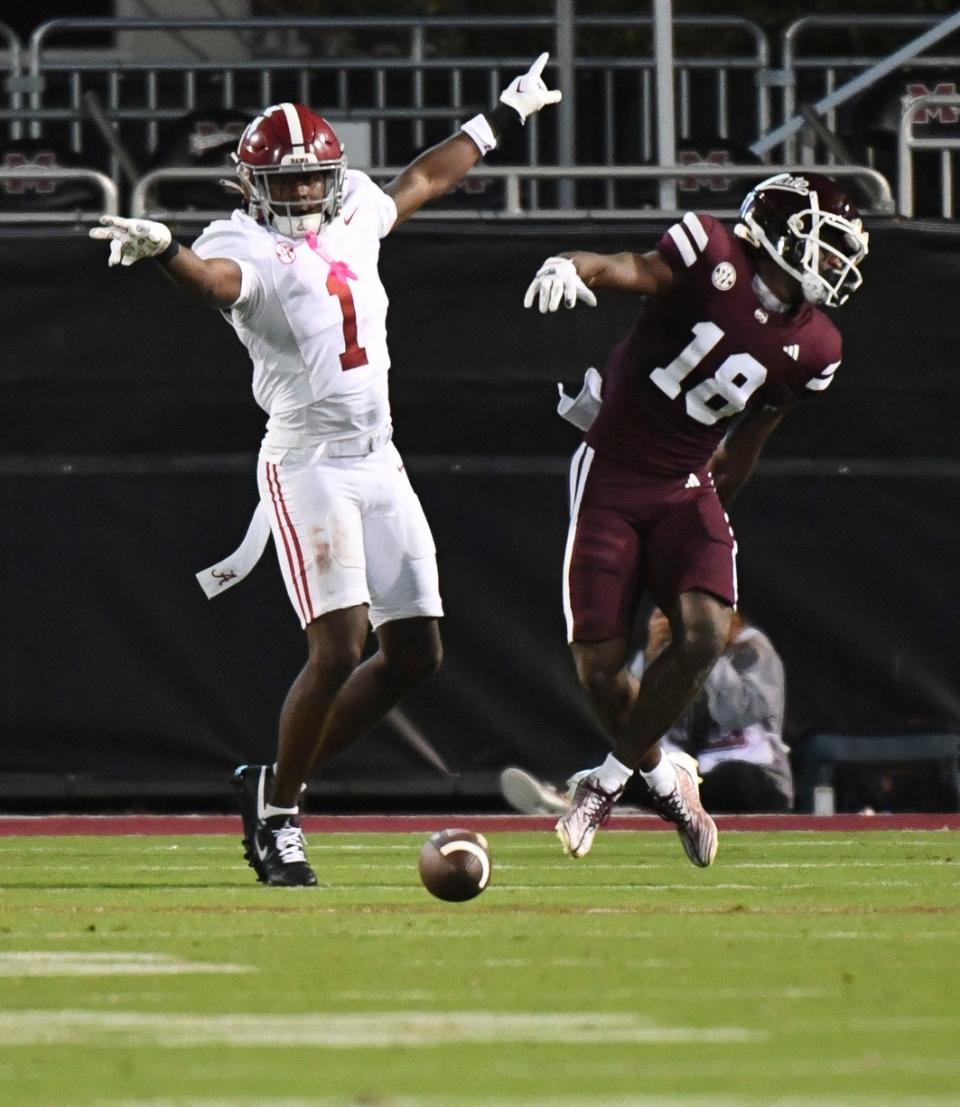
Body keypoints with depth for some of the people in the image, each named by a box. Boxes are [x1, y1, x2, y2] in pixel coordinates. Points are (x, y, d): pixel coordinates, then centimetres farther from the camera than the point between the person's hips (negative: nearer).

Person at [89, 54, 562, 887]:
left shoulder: (352, 217, 10)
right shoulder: (249, 246, -12)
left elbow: (422, 180, 29)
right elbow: (216, 280, -36)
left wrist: (502, 117, 38)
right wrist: (164, 252, -59)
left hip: (379, 460, 8)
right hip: (307, 464, -8)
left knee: (416, 654, 5)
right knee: (339, 647, -18)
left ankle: (278, 783, 17)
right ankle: (277, 816, -1)